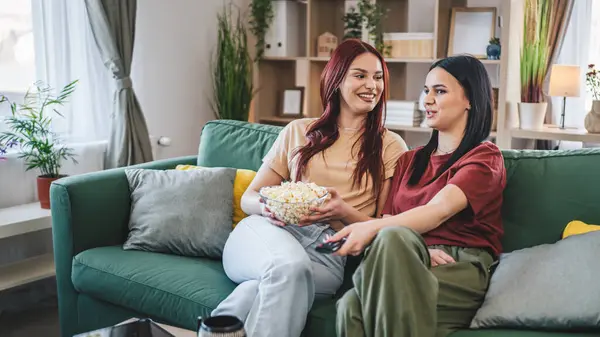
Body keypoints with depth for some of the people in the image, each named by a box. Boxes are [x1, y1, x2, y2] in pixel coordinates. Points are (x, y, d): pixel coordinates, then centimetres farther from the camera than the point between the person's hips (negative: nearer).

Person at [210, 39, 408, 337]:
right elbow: (248, 198, 17)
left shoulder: (391, 147, 13)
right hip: (271, 232, 2)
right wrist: (267, 207, -8)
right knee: (290, 265, -37)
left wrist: (345, 212, -12)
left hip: (330, 252, -1)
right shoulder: (298, 131, 17)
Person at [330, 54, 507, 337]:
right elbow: (388, 220, 11)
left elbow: (440, 210, -15)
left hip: (462, 272, -3)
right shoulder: (409, 160, 25)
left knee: (393, 236, -37)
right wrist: (413, 251, -13)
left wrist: (372, 228, -31)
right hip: (413, 267, 4)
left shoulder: (485, 158, 5)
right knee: (350, 306, -34)